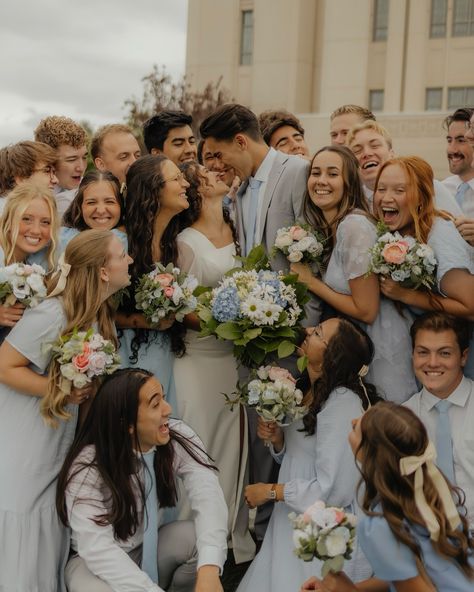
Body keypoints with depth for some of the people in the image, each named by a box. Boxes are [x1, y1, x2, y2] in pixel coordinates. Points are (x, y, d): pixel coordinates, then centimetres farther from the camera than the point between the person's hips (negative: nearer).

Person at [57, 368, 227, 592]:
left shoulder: (179, 437, -16)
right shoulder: (87, 468, -26)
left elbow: (207, 493, -31)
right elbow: (97, 548, -36)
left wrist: (209, 570, -48)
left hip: (150, 548, 4)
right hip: (95, 562, -4)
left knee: (200, 538, -26)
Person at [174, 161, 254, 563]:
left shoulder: (234, 232, 7)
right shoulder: (187, 243, -11)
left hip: (235, 357, 6)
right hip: (201, 359, -6)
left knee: (235, 446, 10)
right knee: (204, 453, 1)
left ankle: (236, 536, 23)